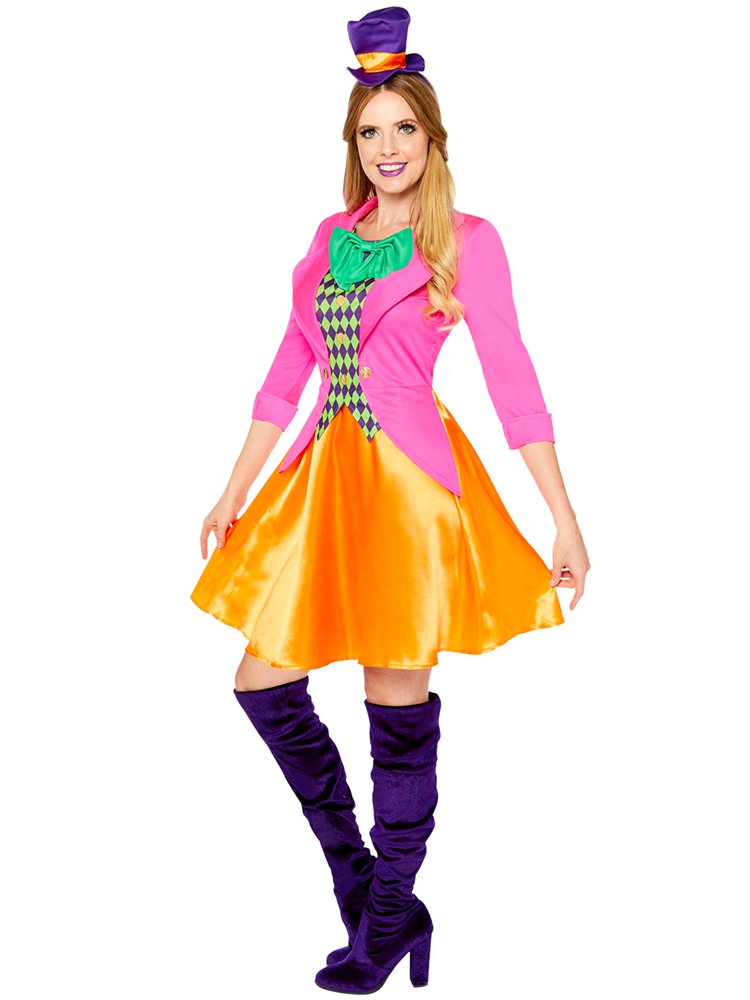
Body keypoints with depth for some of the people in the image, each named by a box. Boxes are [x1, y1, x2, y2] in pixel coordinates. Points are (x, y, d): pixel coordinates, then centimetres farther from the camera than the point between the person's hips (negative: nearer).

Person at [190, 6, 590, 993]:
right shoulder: (332, 237, 15)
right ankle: (364, 884, 23)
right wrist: (234, 493, 14)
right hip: (325, 471, 6)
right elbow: (288, 372, 16)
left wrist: (565, 519, -8)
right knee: (263, 682, 5)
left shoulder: (466, 240, 0)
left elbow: (513, 377, -4)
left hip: (412, 476, -6)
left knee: (399, 707, 0)